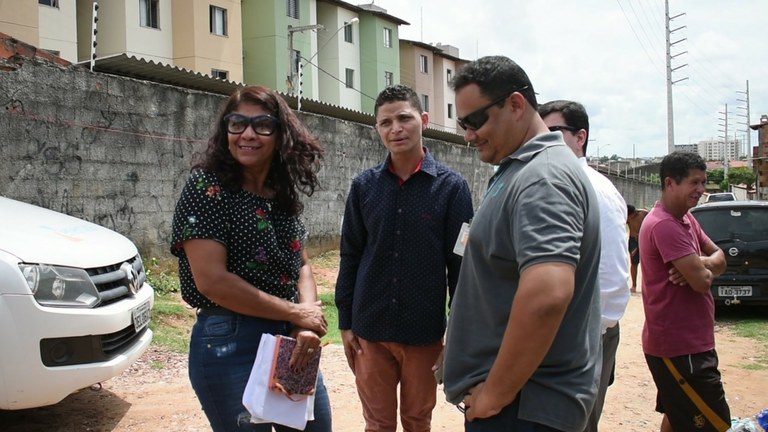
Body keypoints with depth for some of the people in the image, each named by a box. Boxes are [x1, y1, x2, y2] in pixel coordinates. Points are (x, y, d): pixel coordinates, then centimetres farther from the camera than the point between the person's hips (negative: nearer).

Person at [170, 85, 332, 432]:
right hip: (229, 347, -6)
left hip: (291, 342, 6)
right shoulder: (207, 187, -12)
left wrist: (307, 324, -9)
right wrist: (296, 314, -14)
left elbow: (302, 265, 11)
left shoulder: (284, 194, 6)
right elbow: (212, 280, -20)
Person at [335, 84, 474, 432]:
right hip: (370, 329, 2)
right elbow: (350, 256, 5)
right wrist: (345, 322, 4)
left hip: (425, 331, -1)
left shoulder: (451, 186, -6)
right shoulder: (364, 185, 0)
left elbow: (460, 263, -4)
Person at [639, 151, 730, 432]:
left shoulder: (685, 219, 11)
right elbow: (702, 281, -25)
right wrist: (703, 266, -1)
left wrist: (698, 265, -13)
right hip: (680, 347, -10)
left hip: (686, 341, 10)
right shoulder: (665, 225, -22)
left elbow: (719, 258, 9)